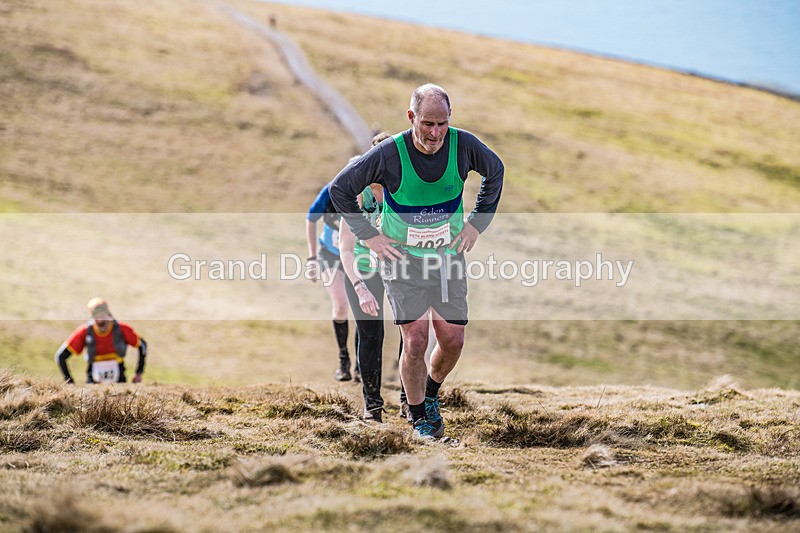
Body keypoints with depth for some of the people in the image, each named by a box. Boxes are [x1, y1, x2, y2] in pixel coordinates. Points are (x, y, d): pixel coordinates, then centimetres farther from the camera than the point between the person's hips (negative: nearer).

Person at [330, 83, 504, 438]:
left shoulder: (464, 145, -11)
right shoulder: (389, 154, -19)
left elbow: (495, 171, 12)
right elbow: (339, 189, -6)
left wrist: (477, 223, 7)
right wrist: (369, 236, -7)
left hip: (448, 257, 3)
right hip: (402, 258, -3)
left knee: (452, 341, 1)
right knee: (415, 342, -12)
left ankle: (430, 392, 32)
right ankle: (419, 417, 10)